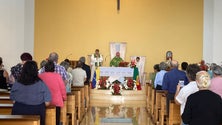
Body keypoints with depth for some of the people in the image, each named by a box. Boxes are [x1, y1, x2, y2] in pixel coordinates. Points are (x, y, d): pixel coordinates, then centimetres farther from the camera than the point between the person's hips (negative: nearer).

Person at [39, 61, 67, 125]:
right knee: (56, 120, 6)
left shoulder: (40, 76, -4)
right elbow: (62, 88, -2)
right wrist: (64, 97, 14)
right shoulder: (57, 76, -9)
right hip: (56, 102, -1)